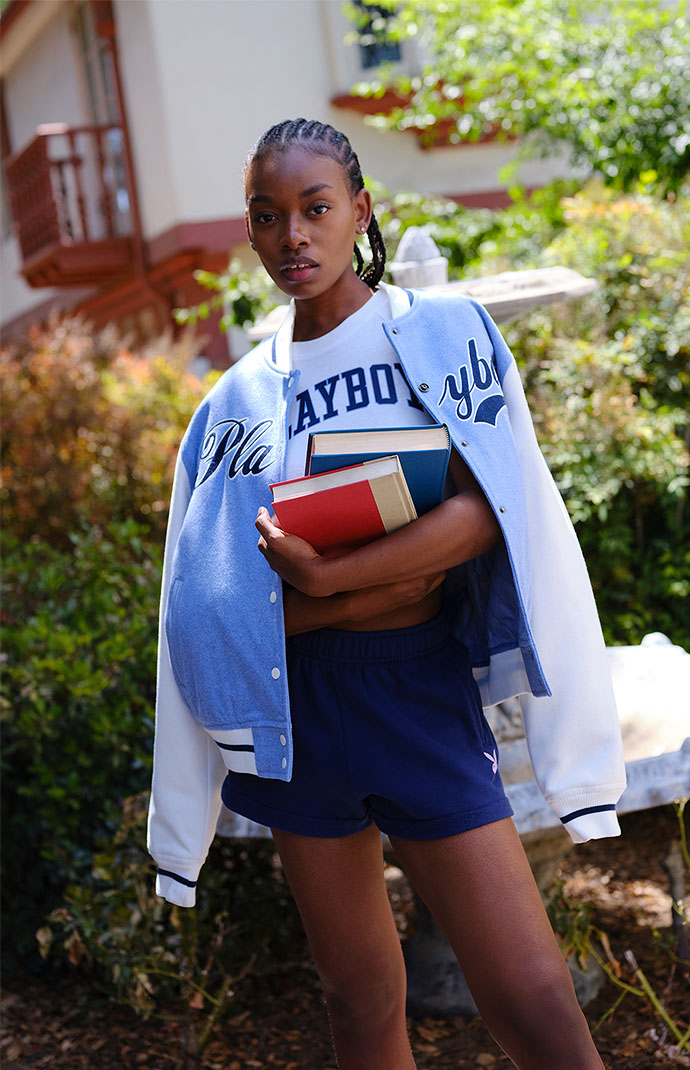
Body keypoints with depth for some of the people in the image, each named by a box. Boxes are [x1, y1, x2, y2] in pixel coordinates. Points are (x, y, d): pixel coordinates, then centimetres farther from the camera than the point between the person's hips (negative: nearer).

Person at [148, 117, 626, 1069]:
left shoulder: (444, 331, 0)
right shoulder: (239, 400, 8)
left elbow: (484, 510, -13)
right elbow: (216, 608, 3)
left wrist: (323, 575, -16)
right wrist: (390, 581, -9)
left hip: (423, 692, -3)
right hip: (295, 700, 3)